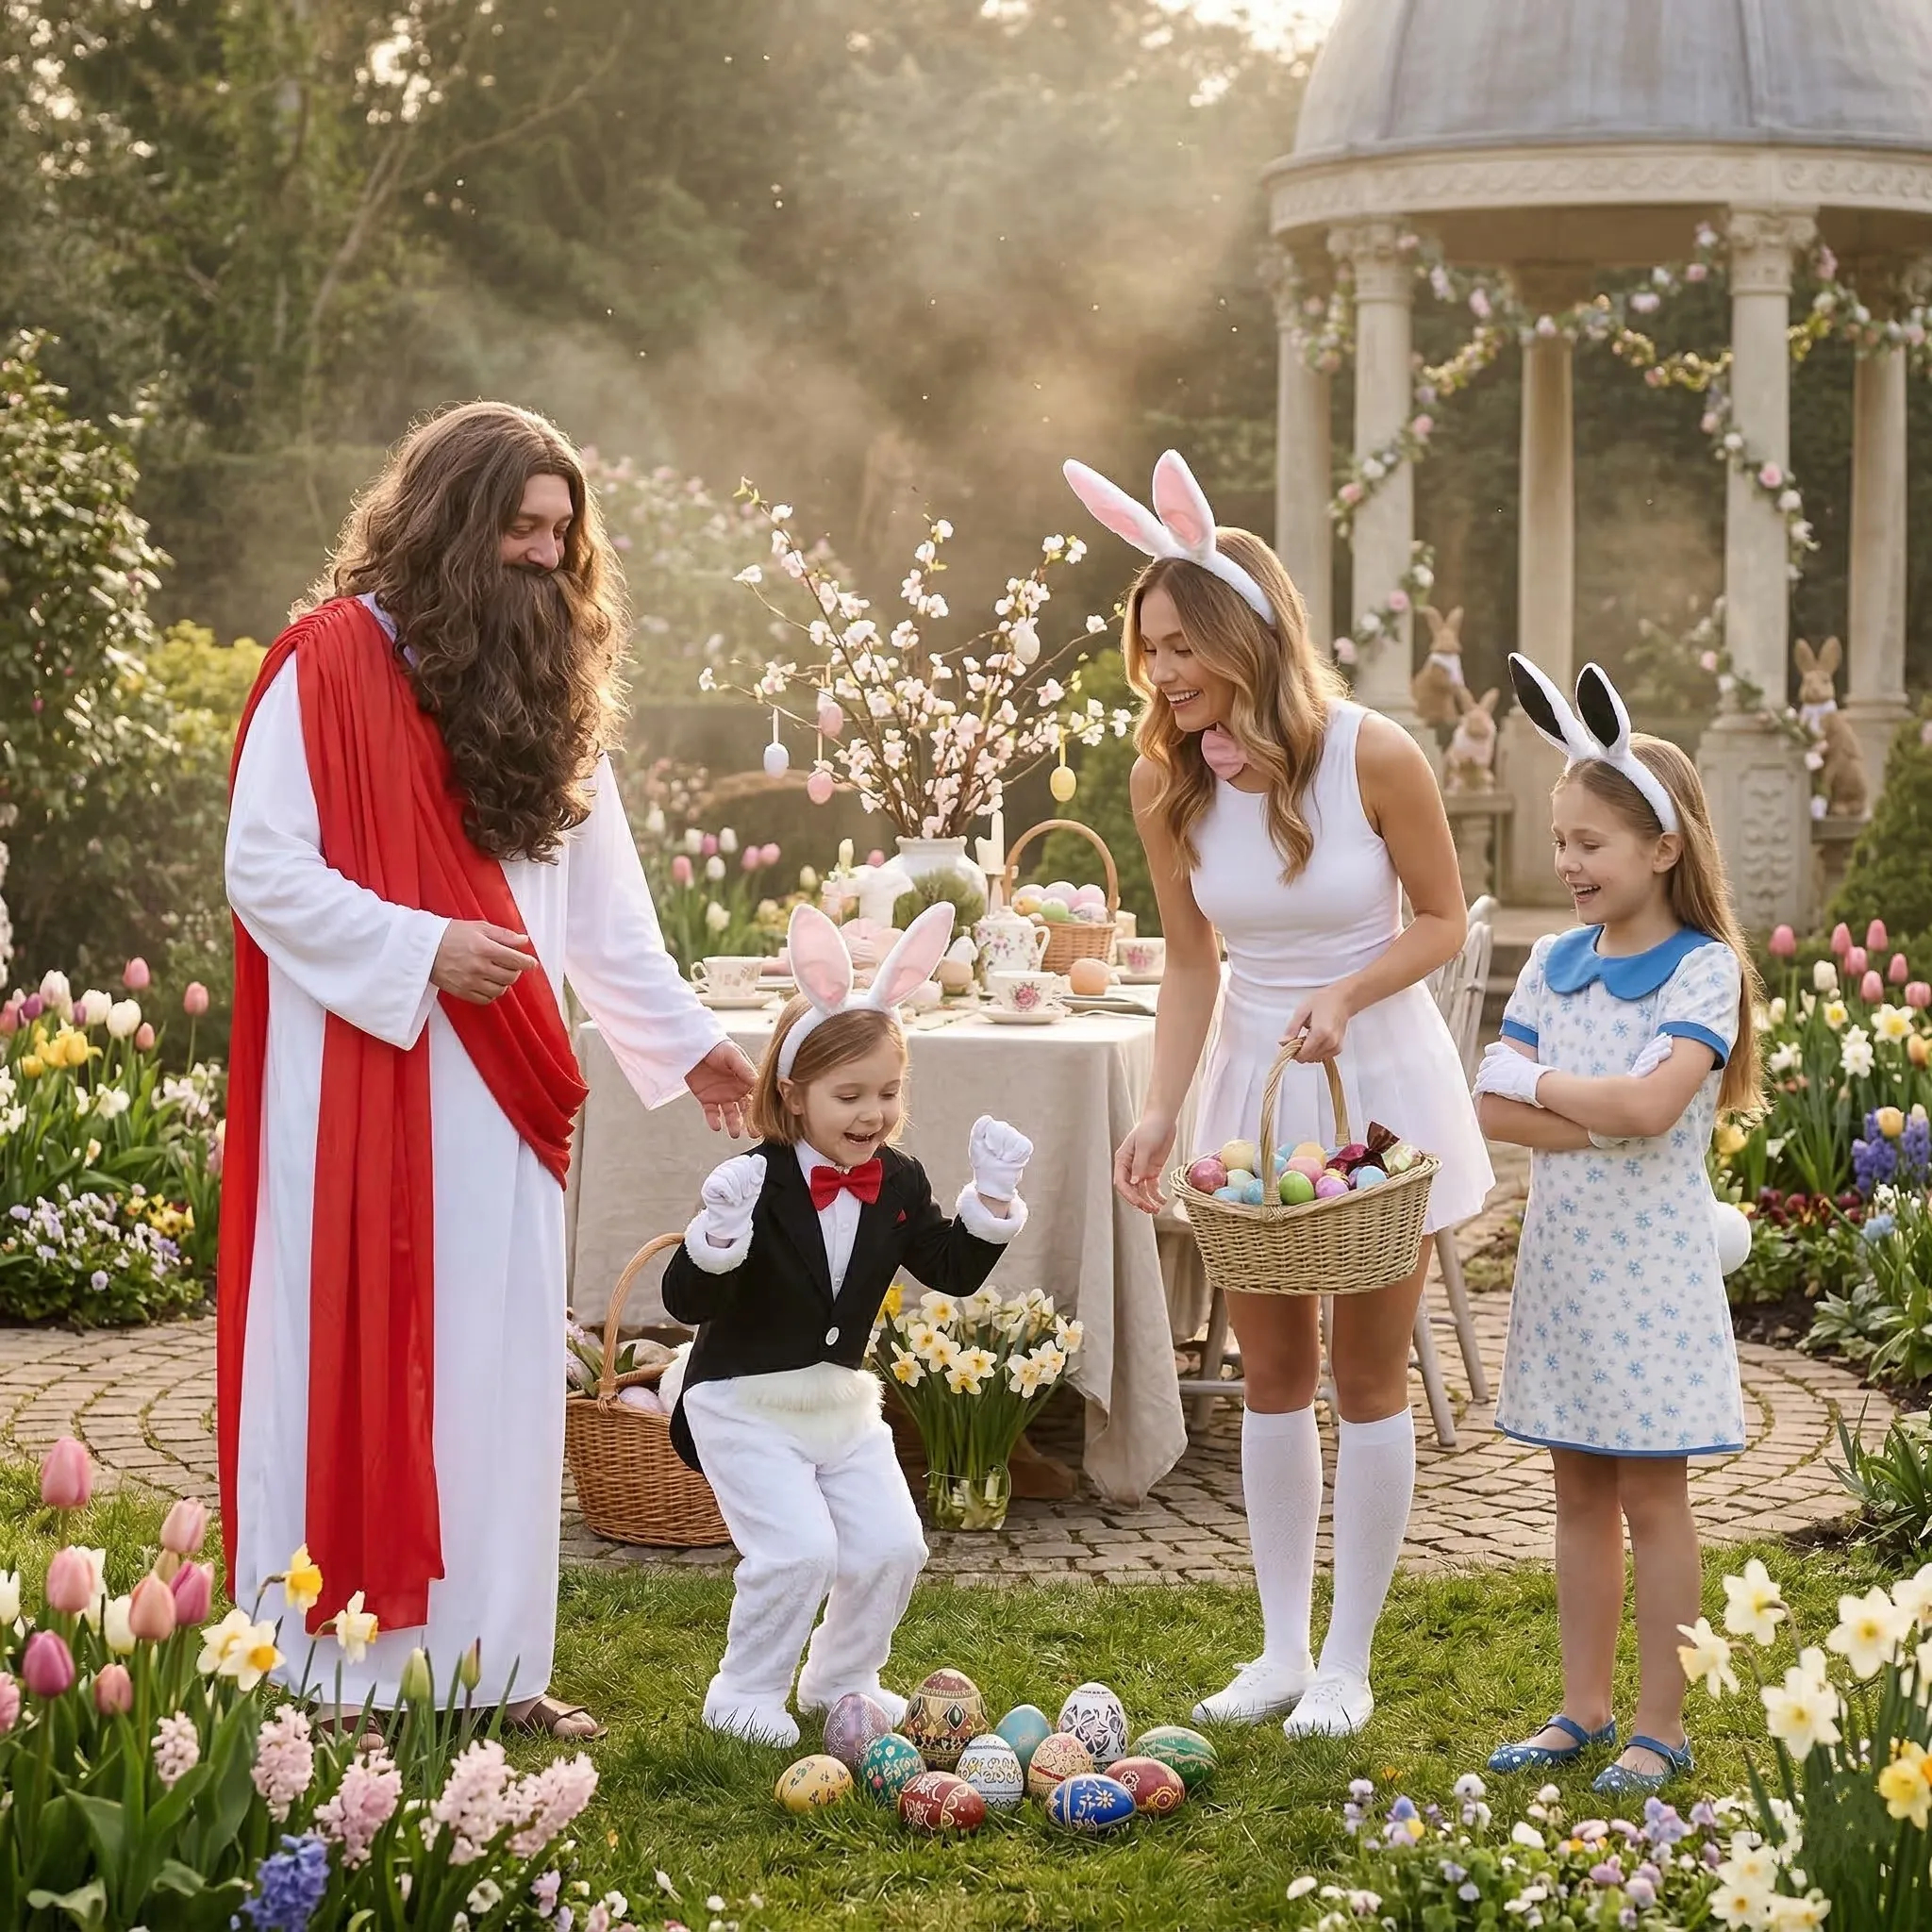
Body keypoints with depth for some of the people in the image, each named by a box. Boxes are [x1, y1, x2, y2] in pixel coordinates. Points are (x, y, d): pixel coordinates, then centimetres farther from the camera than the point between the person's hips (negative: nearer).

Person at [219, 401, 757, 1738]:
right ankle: (331, 1669, 5)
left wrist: (685, 1036, 14)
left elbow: (605, 905, 17)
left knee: (496, 1368, 7)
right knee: (352, 1359, -2)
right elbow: (265, 872, -11)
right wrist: (421, 948, -17)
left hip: (498, 1092, 6)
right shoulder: (332, 662, -7)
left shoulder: (546, 688, 14)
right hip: (361, 1076, -6)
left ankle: (490, 1662, 14)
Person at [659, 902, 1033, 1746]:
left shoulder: (898, 1185, -1)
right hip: (746, 1405, -6)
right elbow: (687, 1301, -22)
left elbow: (954, 1270, 5)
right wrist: (719, 1233, -41)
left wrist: (991, 1196, -8)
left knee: (891, 1546, 0)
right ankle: (746, 1691, 7)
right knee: (799, 1551, -16)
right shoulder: (757, 1182, -20)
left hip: (843, 1400, 6)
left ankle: (840, 1679, 24)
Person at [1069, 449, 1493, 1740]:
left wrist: (1346, 996, -25)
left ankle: (1348, 1663, 16)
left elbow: (1444, 921, -9)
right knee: (1271, 1378, 10)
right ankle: (1283, 1651, 22)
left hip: (1379, 1079, -4)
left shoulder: (1373, 756, -20)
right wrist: (1162, 1112, -7)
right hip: (1252, 1084, 4)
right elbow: (1192, 963, 1)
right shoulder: (1168, 782, -8)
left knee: (1369, 1379, 5)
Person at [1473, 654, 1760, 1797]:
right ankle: (1585, 1709, 22)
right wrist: (1606, 1122, -17)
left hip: (1651, 1267, -6)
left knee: (1652, 1494, 1)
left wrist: (1545, 1085, -11)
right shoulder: (1556, 964, 6)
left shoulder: (1702, 968, -11)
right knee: (1581, 1489, 12)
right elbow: (1496, 1111, -3)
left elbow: (1650, 1103, -25)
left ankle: (1663, 1729, 10)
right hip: (1564, 1258, 6)